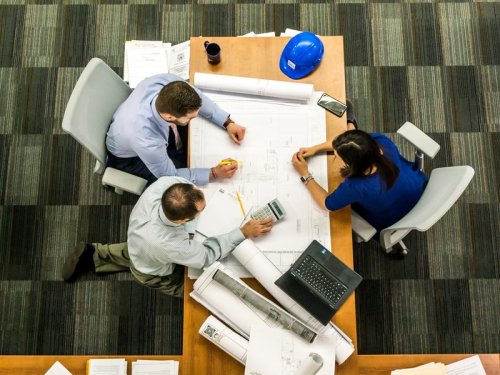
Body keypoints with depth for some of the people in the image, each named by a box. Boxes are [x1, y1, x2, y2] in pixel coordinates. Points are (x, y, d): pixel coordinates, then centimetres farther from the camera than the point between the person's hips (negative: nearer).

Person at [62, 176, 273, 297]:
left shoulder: (165, 183, -40)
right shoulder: (168, 245, -50)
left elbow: (183, 177, -14)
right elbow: (207, 256, -31)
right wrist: (244, 233, -30)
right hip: (153, 273, -5)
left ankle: (94, 254, 35)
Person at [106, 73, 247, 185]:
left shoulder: (167, 81, -34)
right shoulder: (147, 141, -46)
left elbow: (198, 98, -11)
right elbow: (170, 176, -27)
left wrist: (228, 123, -18)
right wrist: (214, 173, -27)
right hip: (130, 156, -5)